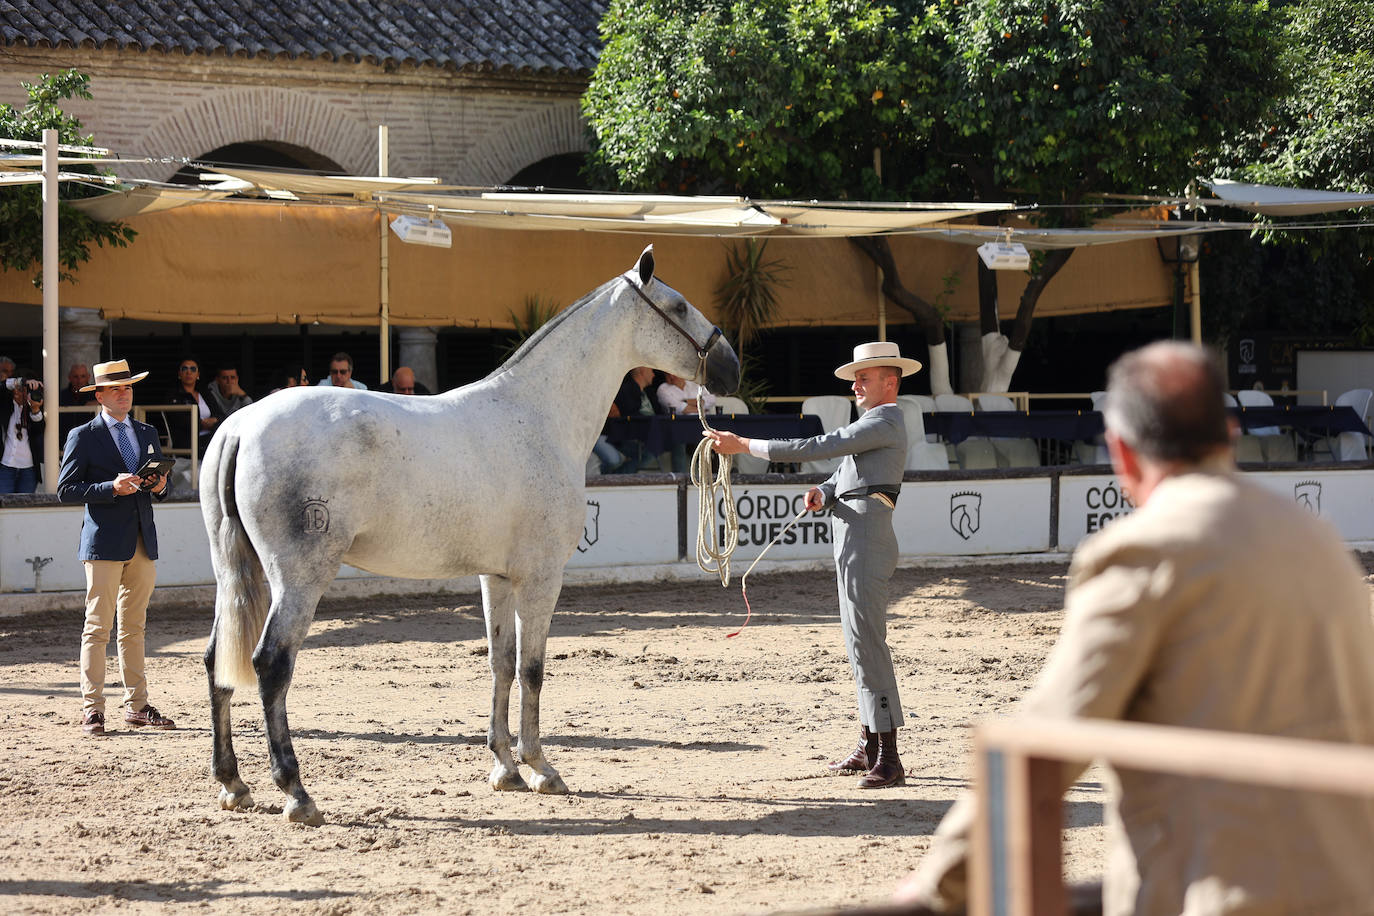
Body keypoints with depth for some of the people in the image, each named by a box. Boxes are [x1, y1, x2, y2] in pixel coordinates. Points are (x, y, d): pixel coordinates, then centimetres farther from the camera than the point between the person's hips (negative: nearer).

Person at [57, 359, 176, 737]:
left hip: (143, 542, 5)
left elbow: (158, 487, 24)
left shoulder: (147, 434, 17)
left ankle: (137, 705, 12)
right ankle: (92, 709, -5)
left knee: (134, 627, 9)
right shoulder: (83, 437, 0)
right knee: (98, 627, -7)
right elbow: (66, 490, -6)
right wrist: (112, 488, -17)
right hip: (104, 543, -5)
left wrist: (159, 486, 0)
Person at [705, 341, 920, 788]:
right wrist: (822, 493, -5)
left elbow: (818, 447, -17)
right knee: (859, 643, 15)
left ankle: (889, 759, -17)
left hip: (866, 541, -11)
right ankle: (868, 748, 21)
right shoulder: (873, 424, 24)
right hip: (851, 539, 11)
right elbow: (843, 476, 21)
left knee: (866, 643, -14)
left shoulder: (884, 422, -10)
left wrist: (744, 446, -16)